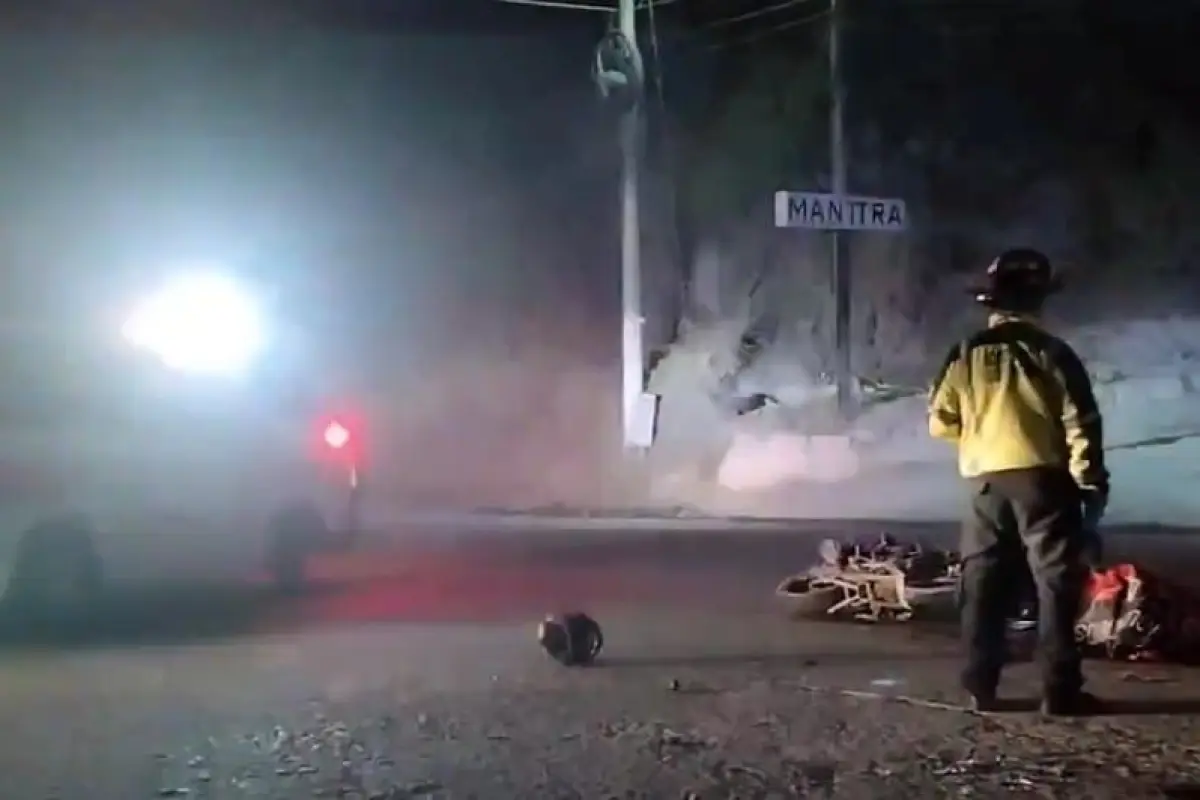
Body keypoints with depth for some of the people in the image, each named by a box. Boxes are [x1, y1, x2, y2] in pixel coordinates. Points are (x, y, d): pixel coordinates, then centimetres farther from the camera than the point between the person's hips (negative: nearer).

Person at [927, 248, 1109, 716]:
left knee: (984, 587, 9)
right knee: (1057, 585, 3)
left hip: (986, 482, 3)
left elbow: (941, 422, 6)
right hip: (1043, 480, -3)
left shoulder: (966, 355, 2)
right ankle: (1060, 692, 2)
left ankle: (980, 688, 11)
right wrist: (1092, 484, -1)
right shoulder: (1053, 354, -5)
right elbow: (1081, 426, -7)